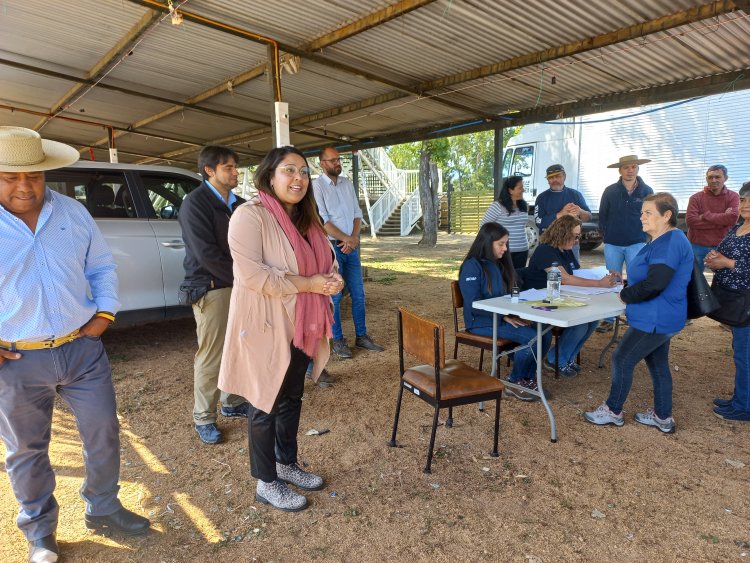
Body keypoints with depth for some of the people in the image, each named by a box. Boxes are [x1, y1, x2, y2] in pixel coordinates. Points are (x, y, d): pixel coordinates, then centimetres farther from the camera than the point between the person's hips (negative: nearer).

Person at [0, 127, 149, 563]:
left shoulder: (73, 212, 1)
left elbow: (102, 265, 11)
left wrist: (105, 312, -1)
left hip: (83, 348, 3)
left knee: (104, 434, 11)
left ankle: (103, 509, 34)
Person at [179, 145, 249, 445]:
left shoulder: (239, 204, 13)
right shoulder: (195, 203, -8)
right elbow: (206, 253, -16)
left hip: (240, 286, 7)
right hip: (211, 288, -6)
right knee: (210, 356, -1)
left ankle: (232, 403, 30)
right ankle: (203, 417, 15)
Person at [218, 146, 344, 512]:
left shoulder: (305, 219, 12)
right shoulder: (250, 215, -15)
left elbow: (324, 261, 18)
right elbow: (251, 273, -25)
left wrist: (332, 279, -6)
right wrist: (308, 283, -22)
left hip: (300, 327, 8)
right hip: (265, 329, -8)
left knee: (292, 399, 19)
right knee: (266, 406, 6)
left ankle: (286, 464, 38)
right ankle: (266, 483, 24)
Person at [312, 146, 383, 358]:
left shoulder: (347, 183, 12)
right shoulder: (317, 186, -6)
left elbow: (357, 214, 11)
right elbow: (322, 221, -13)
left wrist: (353, 239, -6)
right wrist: (347, 239, -12)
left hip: (351, 246, 6)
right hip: (331, 246, -5)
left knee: (358, 293, 9)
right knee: (334, 296, 1)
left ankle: (361, 336, 20)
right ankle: (337, 340, 12)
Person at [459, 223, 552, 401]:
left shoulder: (500, 264, 12)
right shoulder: (472, 266, -11)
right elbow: (474, 304, -17)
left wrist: (517, 315, -4)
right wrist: (504, 316, -20)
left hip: (506, 317, 7)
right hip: (481, 322, -7)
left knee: (545, 334, -14)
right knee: (531, 337, -24)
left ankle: (528, 378, 5)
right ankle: (514, 383, -2)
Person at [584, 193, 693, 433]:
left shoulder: (670, 242, -23)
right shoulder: (663, 240, 11)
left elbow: (654, 284, -30)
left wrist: (626, 295, -15)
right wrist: (628, 288, 3)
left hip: (654, 321, -10)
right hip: (662, 319, 10)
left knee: (622, 360, 2)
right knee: (658, 365, 18)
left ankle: (613, 411, 17)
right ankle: (662, 417, 32)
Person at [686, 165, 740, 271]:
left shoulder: (733, 197, 1)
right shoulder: (696, 198, -1)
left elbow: (732, 218, -16)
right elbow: (690, 221, -15)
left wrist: (705, 216, -13)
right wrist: (722, 220, -15)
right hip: (697, 246, 0)